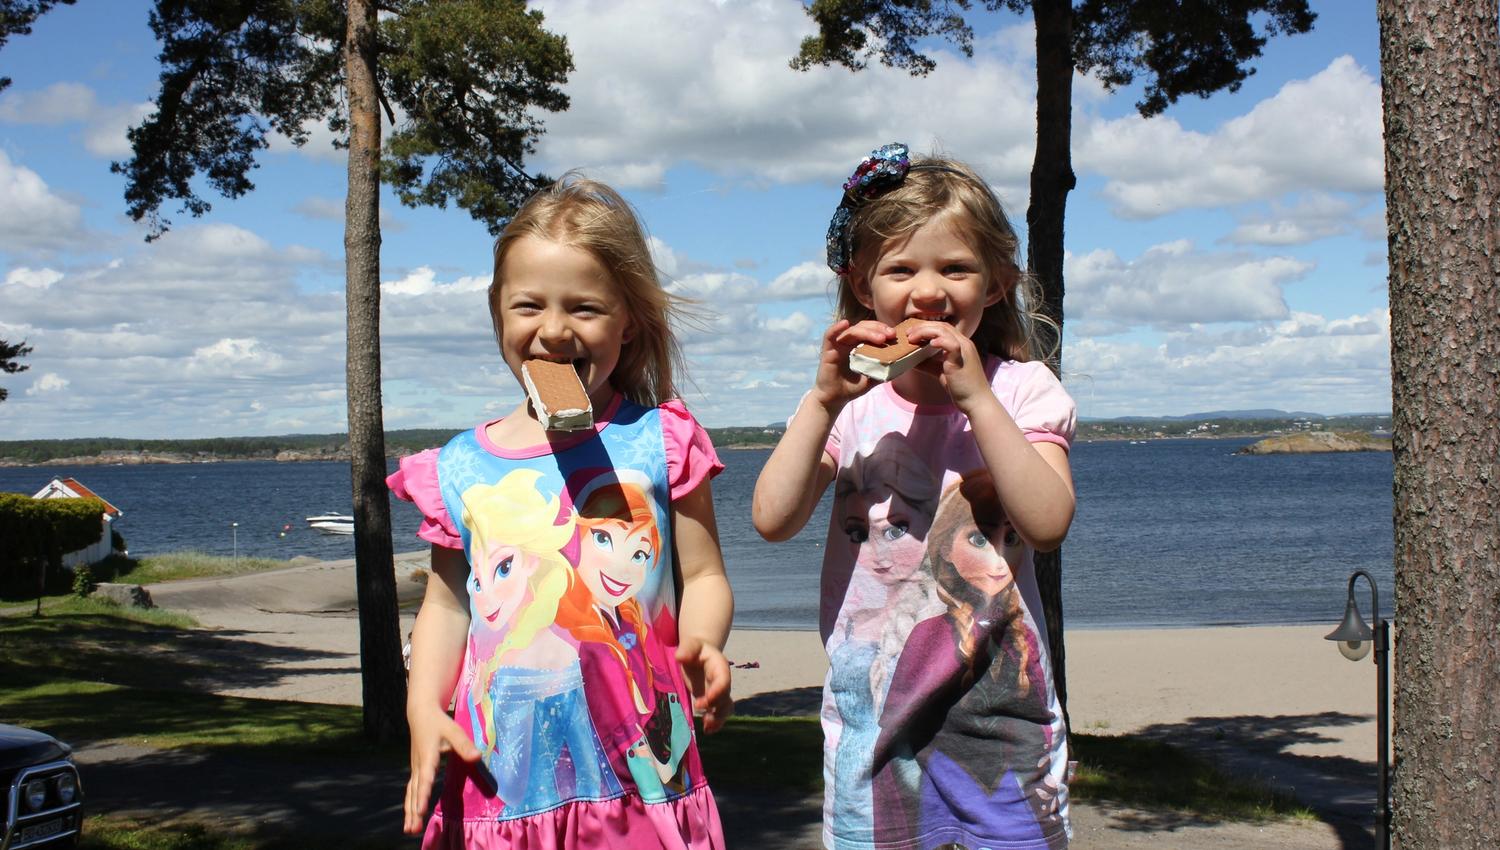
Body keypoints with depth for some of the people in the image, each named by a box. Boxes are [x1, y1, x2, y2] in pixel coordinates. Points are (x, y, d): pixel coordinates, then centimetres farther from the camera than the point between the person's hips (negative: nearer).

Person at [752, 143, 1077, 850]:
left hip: (996, 706, -1)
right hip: (869, 706, 2)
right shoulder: (853, 402, 1)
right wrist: (824, 400, -17)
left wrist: (976, 397, -21)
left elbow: (1047, 523, -17)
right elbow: (773, 519, -9)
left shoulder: (1022, 388, -2)